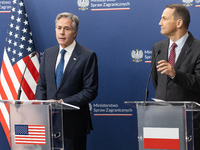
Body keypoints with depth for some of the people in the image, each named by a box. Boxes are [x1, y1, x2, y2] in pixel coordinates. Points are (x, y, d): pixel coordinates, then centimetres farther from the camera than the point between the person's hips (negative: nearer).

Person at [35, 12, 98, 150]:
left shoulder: (88, 56, -6)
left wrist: (62, 102, -18)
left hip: (74, 123, -4)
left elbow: (91, 91, -10)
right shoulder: (48, 53, 12)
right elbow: (41, 84, 15)